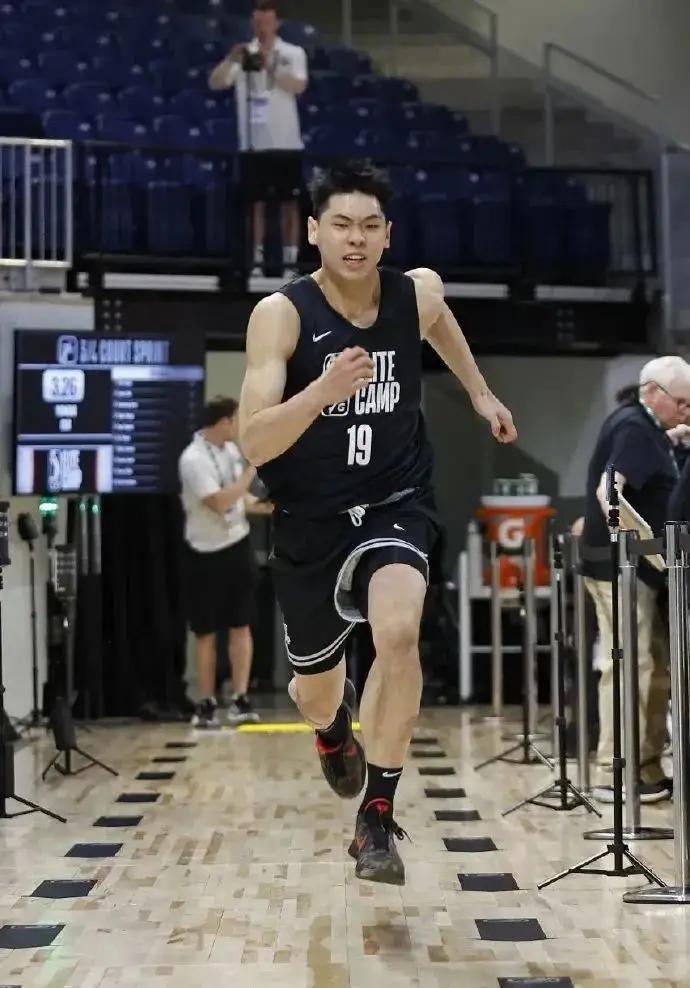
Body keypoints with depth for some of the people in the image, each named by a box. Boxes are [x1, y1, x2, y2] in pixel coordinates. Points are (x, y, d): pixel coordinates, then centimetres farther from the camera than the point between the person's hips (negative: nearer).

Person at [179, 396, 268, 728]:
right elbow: (220, 503, -26)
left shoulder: (231, 449, 5)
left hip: (237, 546, 6)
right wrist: (252, 470, -20)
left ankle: (240, 699, 6)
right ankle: (207, 704, 12)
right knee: (206, 633, 4)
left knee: (241, 626, 2)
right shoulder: (193, 459, -20)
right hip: (206, 554, -6)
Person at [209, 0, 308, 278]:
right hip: (253, 142, 1)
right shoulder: (243, 54, 6)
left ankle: (290, 263, 6)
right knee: (256, 203, 2)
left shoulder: (294, 53, 3)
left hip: (286, 142, -1)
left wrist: (270, 67, -26)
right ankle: (257, 262, 6)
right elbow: (215, 83, -5)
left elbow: (299, 86, -14)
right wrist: (230, 60, -22)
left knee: (289, 203, 2)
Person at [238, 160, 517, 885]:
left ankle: (377, 819, -15)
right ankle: (333, 727, 56)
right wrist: (324, 389, -43)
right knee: (316, 692, 15)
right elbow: (253, 445, -28)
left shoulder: (419, 294, -8)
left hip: (396, 504, 1)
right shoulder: (282, 314, -19)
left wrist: (479, 393, 25)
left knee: (398, 635, -29)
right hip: (310, 519, -1)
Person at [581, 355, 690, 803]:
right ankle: (614, 774, -5)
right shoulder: (635, 428, -15)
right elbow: (609, 490, -29)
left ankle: (647, 767, 17)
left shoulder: (640, 425, 15)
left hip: (634, 565, 11)